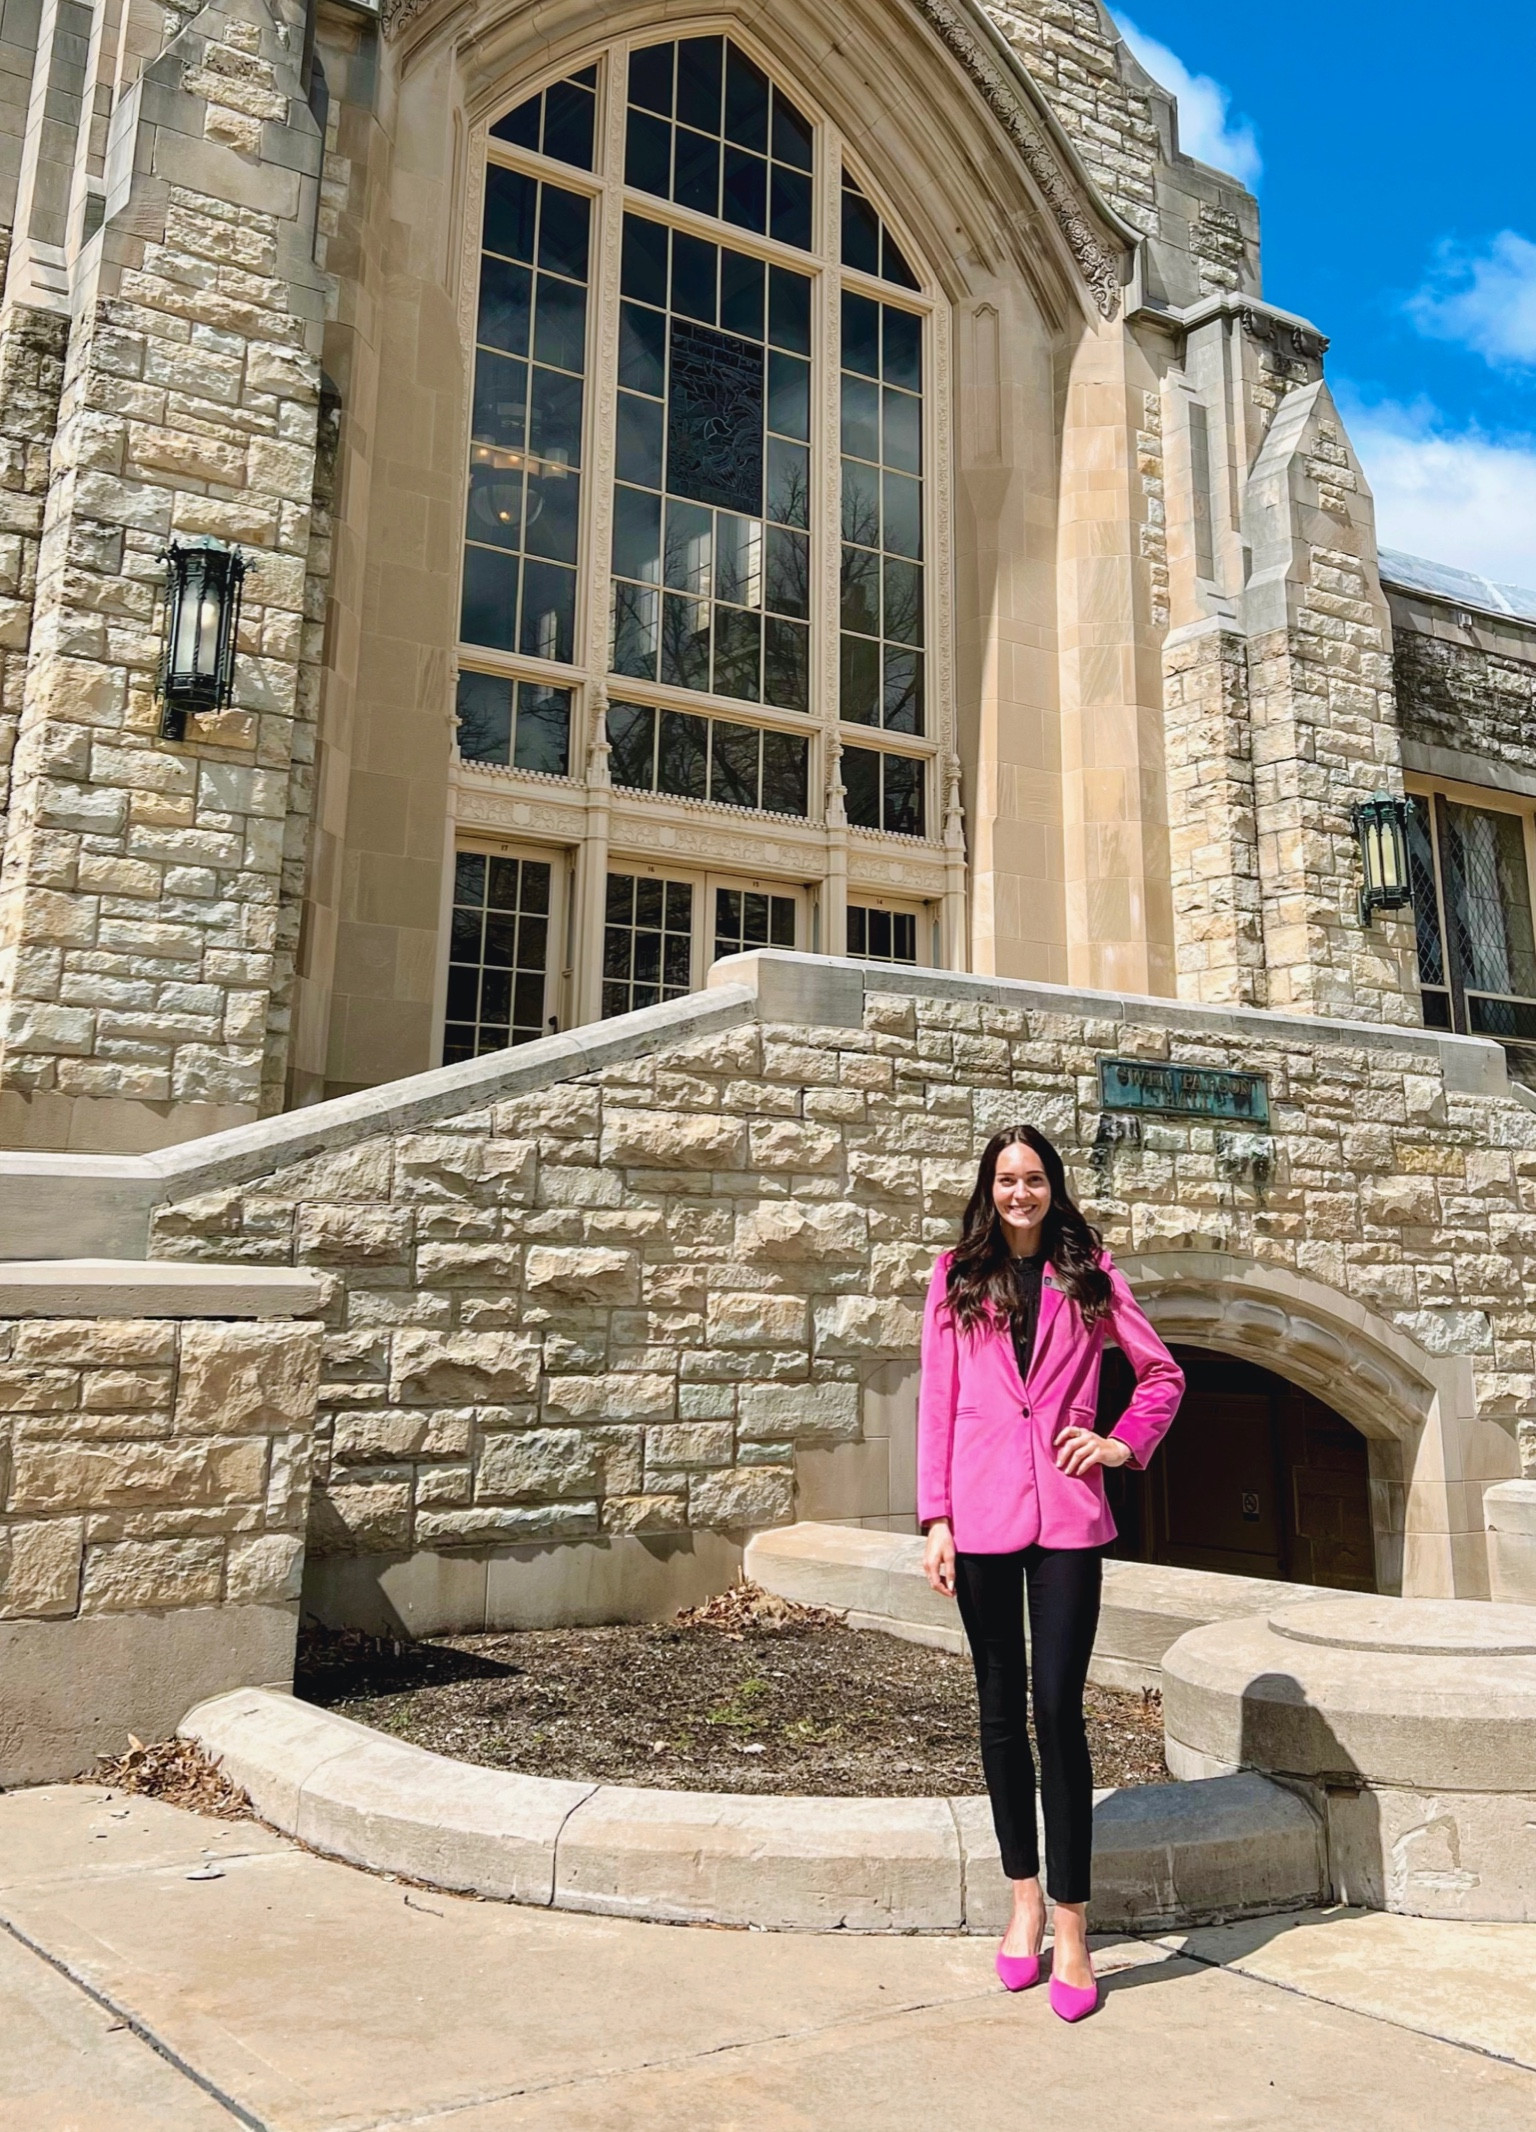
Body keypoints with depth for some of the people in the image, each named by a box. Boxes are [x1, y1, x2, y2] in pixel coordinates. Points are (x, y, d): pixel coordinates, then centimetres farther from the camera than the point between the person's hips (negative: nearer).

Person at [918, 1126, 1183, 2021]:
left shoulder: (1089, 1272, 6)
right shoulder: (956, 1277, 5)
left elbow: (1164, 1373, 14)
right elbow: (937, 1400, 3)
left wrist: (1123, 1444, -1)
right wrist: (935, 1519, -2)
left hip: (1067, 1517, -1)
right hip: (981, 1517, 1)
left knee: (1058, 1708, -5)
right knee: (1001, 1709, 10)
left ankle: (1072, 1923, 6)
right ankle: (1025, 1896, 25)